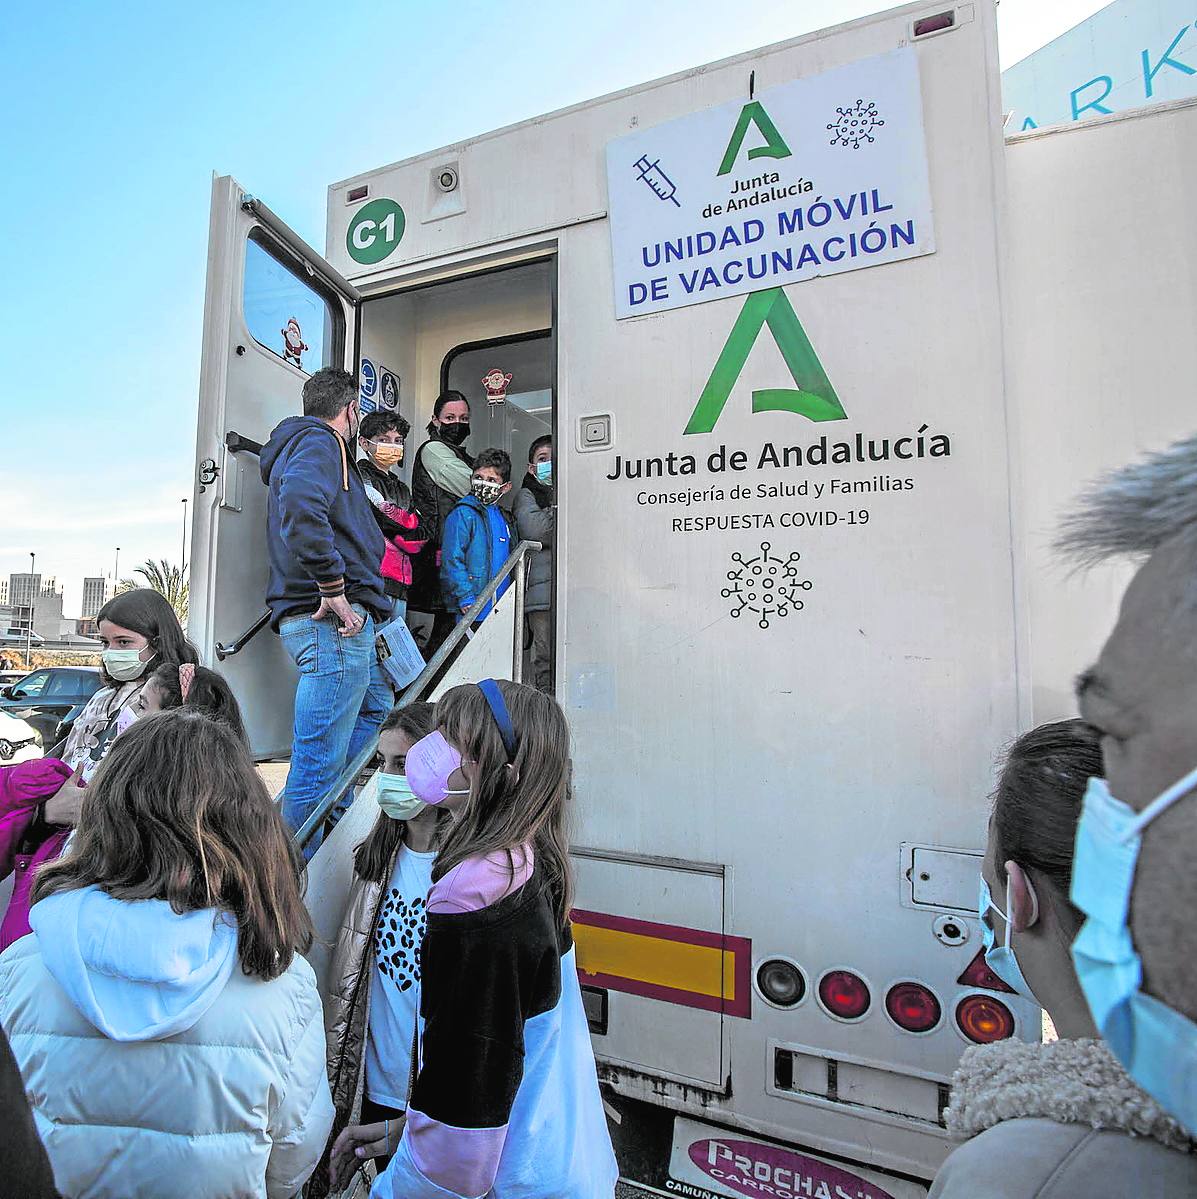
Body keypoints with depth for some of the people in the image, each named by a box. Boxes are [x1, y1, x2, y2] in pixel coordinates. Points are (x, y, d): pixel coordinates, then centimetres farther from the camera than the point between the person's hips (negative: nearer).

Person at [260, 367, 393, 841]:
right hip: (334, 623, -11)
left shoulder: (299, 444, 28)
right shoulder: (321, 441, -4)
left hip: (335, 621, 11)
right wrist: (334, 590, -23)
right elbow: (301, 508, -26)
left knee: (377, 710, 22)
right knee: (318, 764, -6)